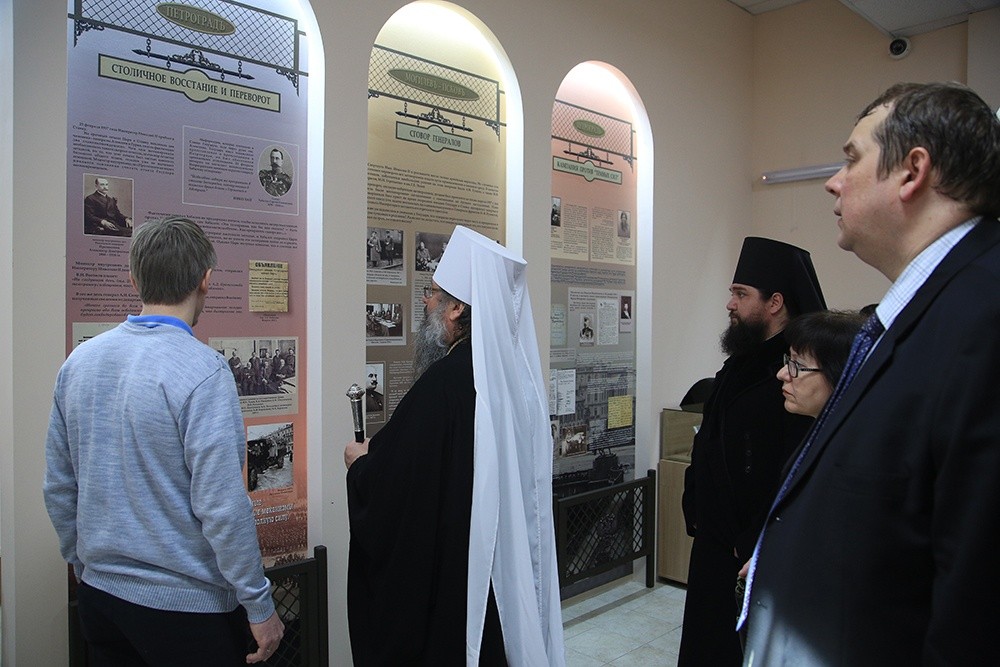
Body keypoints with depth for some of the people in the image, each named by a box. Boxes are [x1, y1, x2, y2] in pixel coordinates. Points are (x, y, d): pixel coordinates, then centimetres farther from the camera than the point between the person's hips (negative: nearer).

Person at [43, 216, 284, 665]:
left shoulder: (78, 361, 0)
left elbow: (58, 488, 8)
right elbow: (221, 507, -23)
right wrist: (260, 608, -12)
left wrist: (84, 565, 21)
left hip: (99, 594, 7)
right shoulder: (201, 370, -21)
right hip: (186, 604, -6)